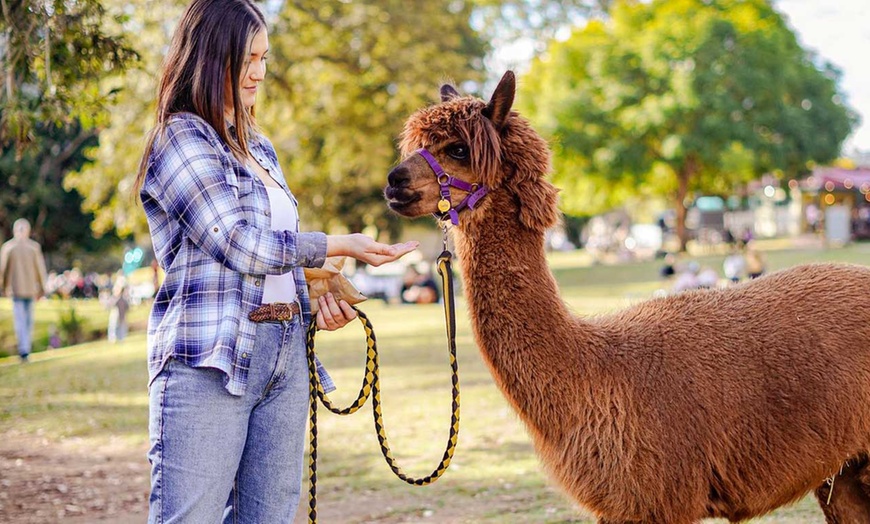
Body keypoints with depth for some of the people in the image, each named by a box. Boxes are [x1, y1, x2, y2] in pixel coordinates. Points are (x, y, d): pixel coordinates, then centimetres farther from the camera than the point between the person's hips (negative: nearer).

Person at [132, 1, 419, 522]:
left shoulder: (258, 147, 20)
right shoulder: (181, 138, -5)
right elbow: (241, 244, -12)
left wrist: (318, 300, 6)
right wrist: (341, 245, -6)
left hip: (286, 358, 8)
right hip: (209, 361, -8)